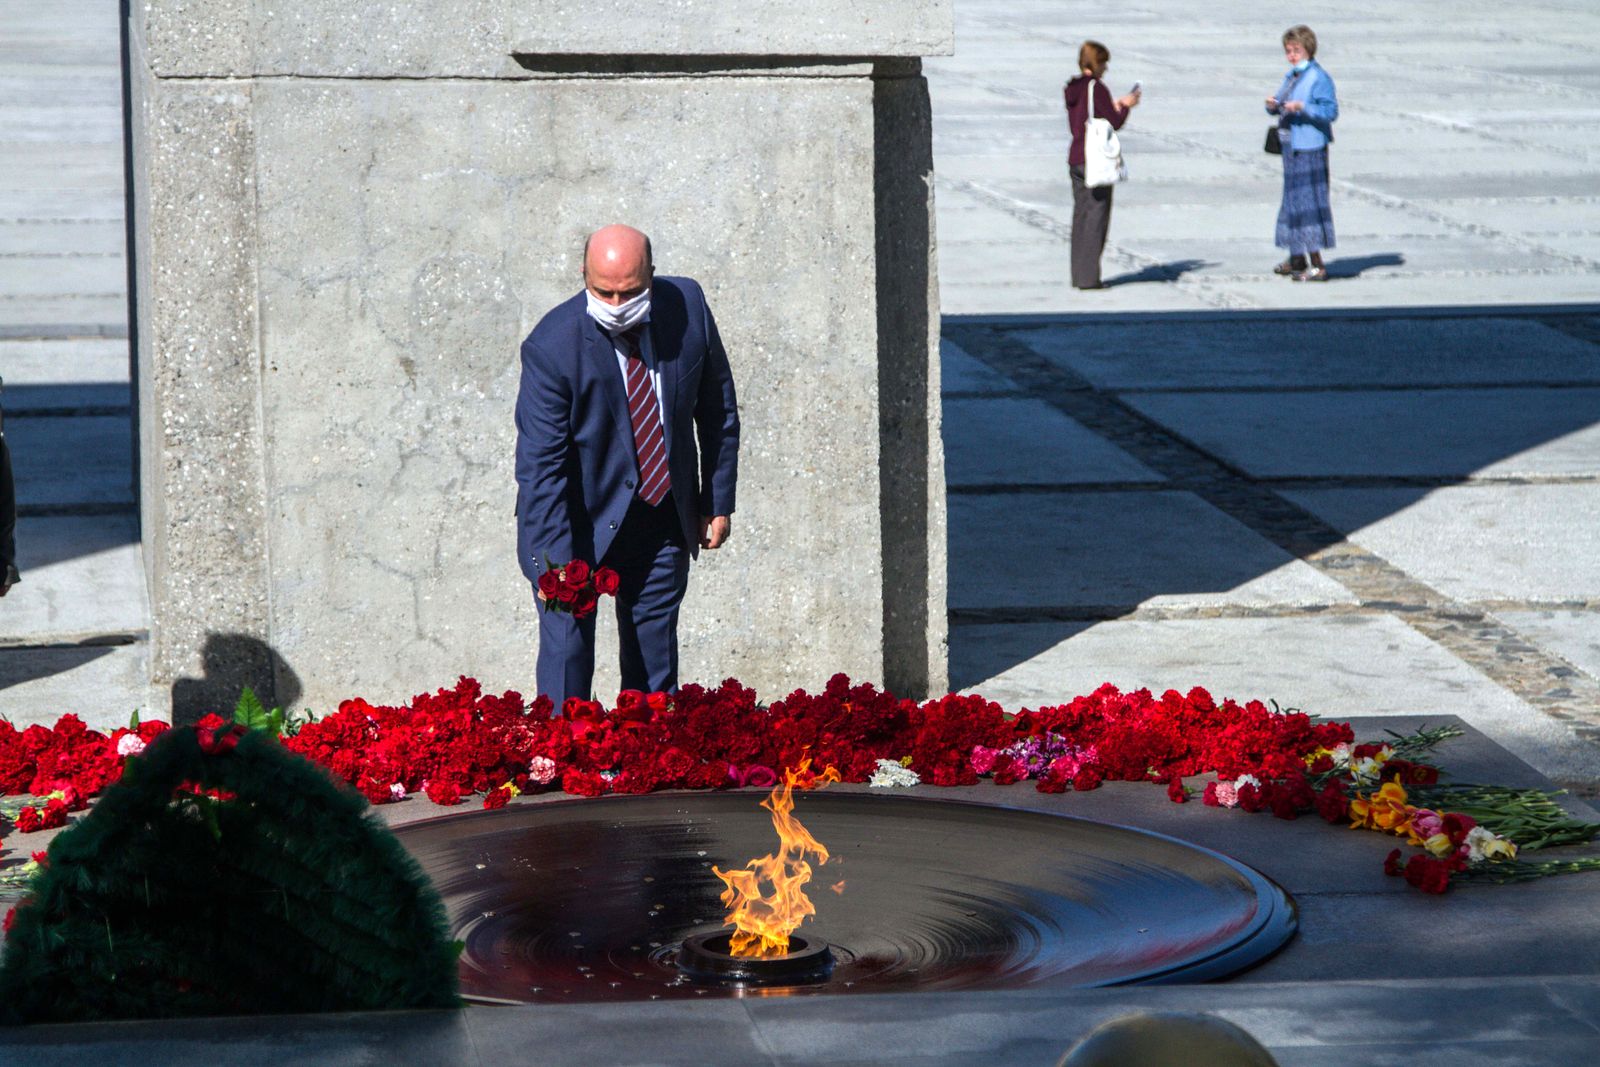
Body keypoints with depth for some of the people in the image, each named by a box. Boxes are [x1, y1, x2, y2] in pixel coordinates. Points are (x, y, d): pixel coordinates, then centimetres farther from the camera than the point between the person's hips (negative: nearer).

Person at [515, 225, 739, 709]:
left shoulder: (688, 306, -10)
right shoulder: (552, 346, -22)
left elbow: (717, 409, 5)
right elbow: (540, 464, -24)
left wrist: (719, 501, 7)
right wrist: (556, 564, -30)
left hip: (665, 519, 4)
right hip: (580, 519, -4)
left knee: (654, 664, 7)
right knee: (567, 646, -7)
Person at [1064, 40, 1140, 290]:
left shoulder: (1072, 90, 10)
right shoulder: (1097, 88, -13)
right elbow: (1114, 124, -13)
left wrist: (1112, 107, 20)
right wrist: (1126, 107, 6)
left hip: (1075, 158, 8)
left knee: (1081, 216, 12)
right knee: (1096, 216, -4)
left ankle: (1078, 275, 14)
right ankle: (1089, 277, -6)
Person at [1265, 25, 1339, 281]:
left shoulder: (1318, 77, -11)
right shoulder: (1291, 76, 15)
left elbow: (1331, 111, -18)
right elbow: (1277, 108, 20)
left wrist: (1303, 108, -28)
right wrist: (1272, 105, -3)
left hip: (1310, 148, -9)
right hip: (1291, 146, 9)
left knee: (1308, 200, -11)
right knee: (1292, 199, 16)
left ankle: (1317, 265, -12)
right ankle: (1297, 259, 29)